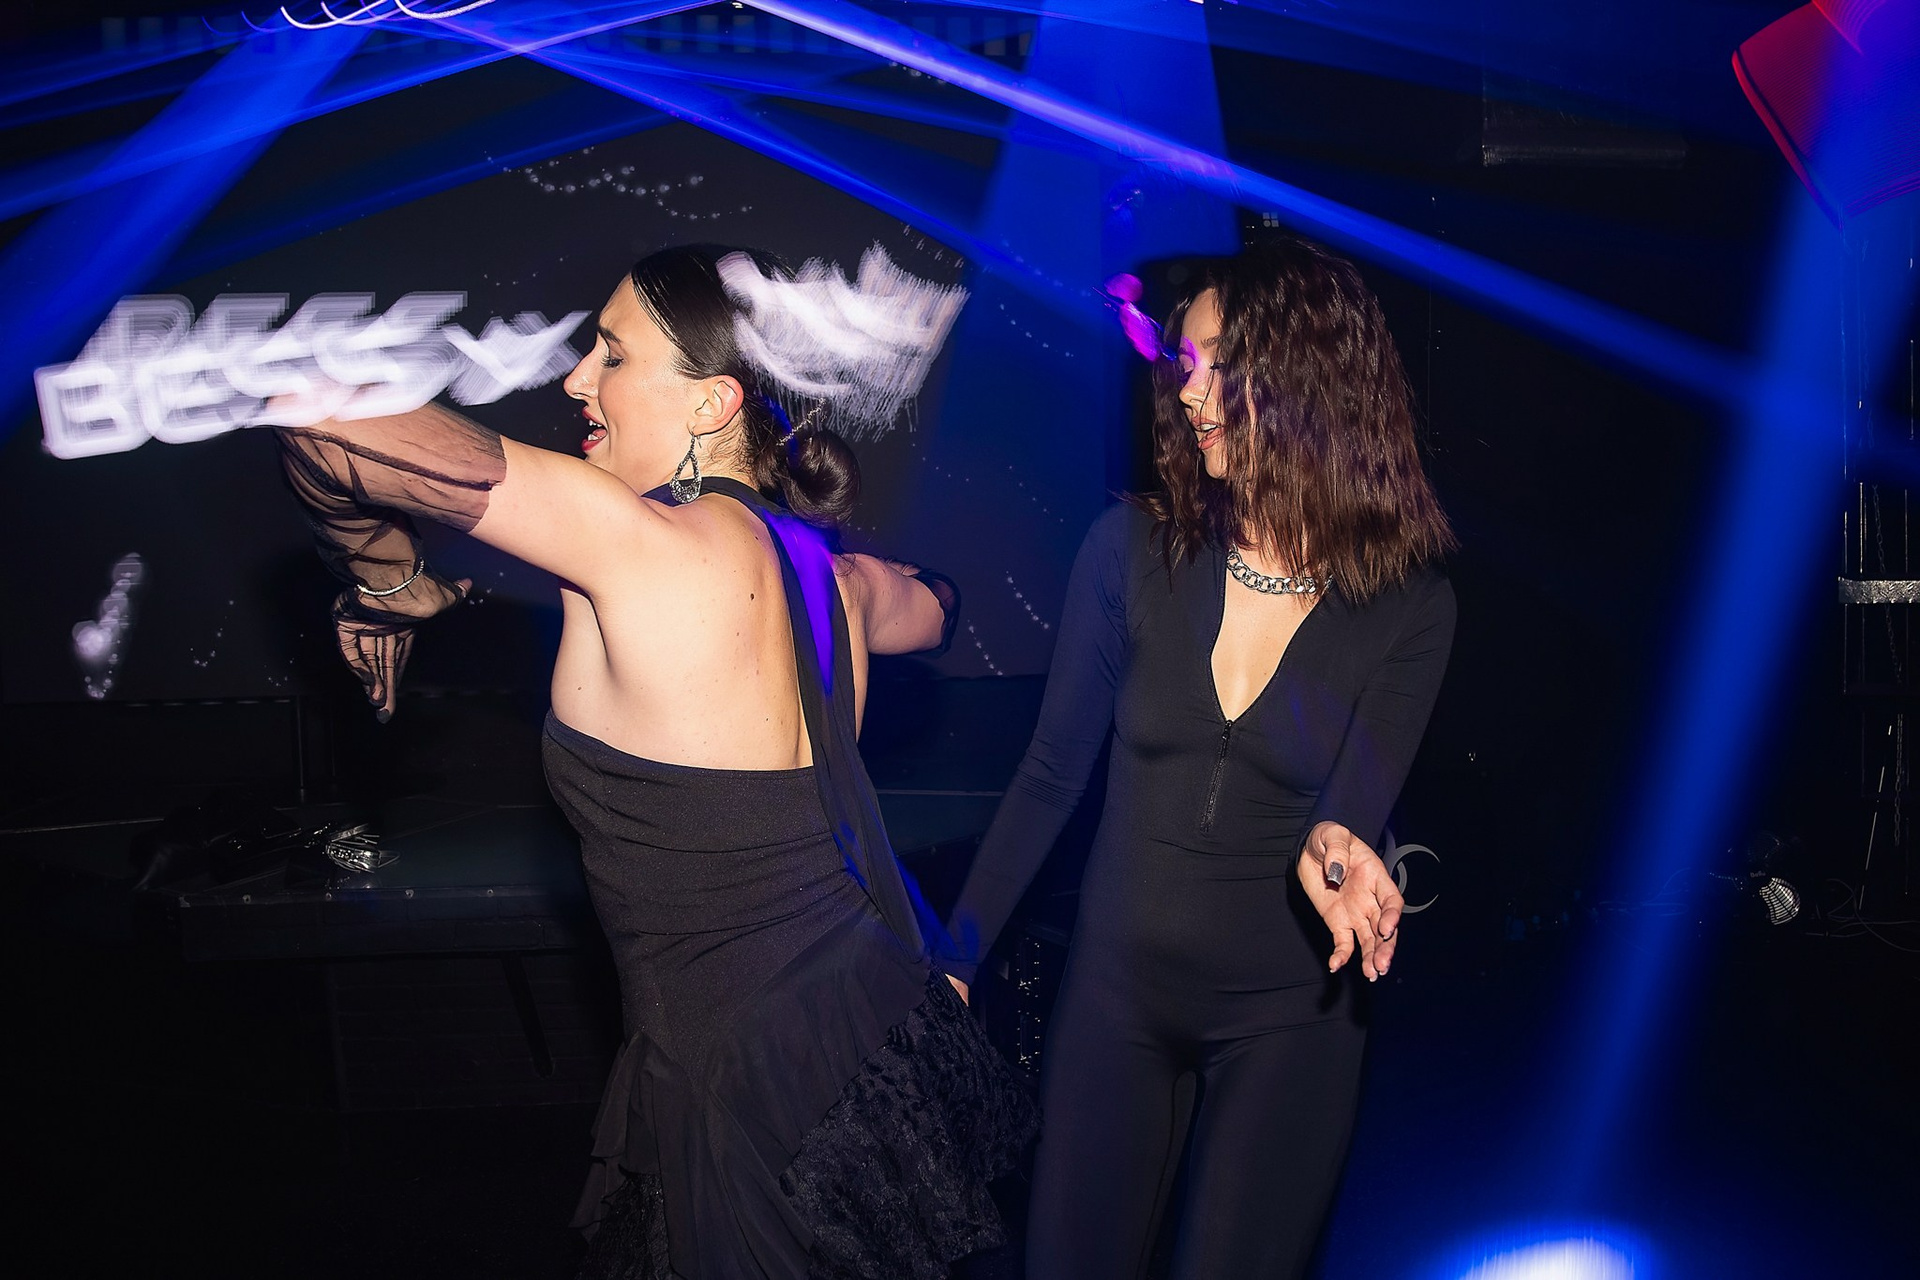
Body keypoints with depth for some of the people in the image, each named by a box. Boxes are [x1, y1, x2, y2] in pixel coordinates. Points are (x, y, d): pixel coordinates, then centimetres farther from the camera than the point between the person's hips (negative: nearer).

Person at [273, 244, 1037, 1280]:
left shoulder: (643, 542, -20)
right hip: (884, 1032, 7)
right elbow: (931, 604, 30)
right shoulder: (833, 571, 2)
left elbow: (324, 413, -25)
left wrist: (388, 581, -5)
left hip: (753, 1099, -7)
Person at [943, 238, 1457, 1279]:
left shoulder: (1407, 609, -10)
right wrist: (955, 959, -2)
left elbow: (1352, 813, -14)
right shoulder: (1134, 550, -9)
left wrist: (1331, 849, -39)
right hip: (1116, 988, 2)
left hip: (1286, 1017, -1)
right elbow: (1051, 774, -2)